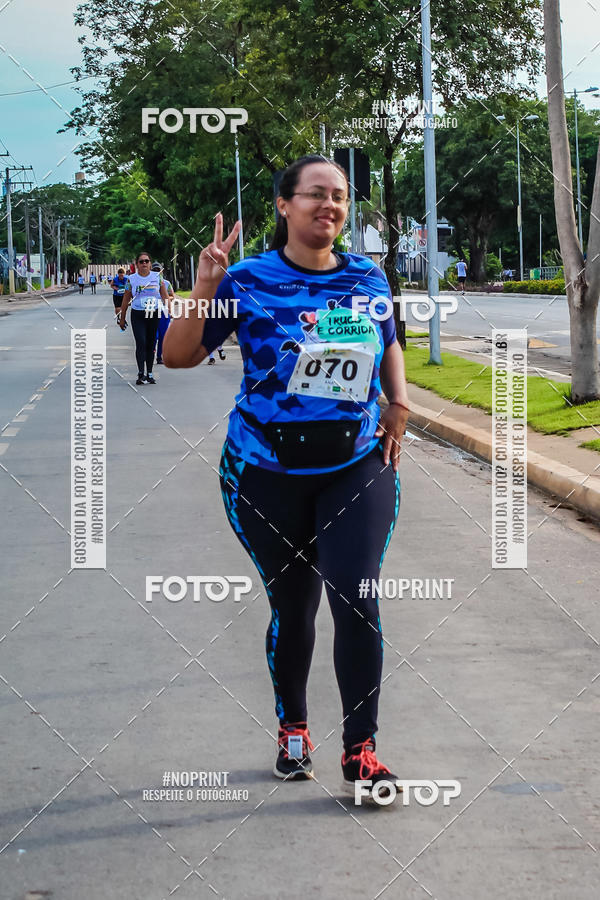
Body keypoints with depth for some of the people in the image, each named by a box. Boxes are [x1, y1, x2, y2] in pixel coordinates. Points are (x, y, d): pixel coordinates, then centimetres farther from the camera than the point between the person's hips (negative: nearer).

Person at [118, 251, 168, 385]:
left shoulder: (157, 277, 4)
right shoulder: (131, 279, 1)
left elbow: (165, 296, 6)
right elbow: (126, 300, 7)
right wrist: (122, 318, 10)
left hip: (154, 315, 2)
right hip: (137, 315, -2)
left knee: (151, 344, 7)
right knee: (141, 343, -14)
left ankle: (149, 374, 15)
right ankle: (140, 374, -16)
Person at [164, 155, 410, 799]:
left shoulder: (367, 278, 2)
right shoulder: (248, 281, -8)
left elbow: (389, 343, 22)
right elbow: (177, 355, -8)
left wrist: (398, 403, 6)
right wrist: (203, 289, -22)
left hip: (357, 468, 2)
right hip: (267, 475, -1)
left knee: (356, 601, -10)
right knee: (291, 606, 10)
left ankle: (360, 751, 0)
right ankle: (292, 729, 33)